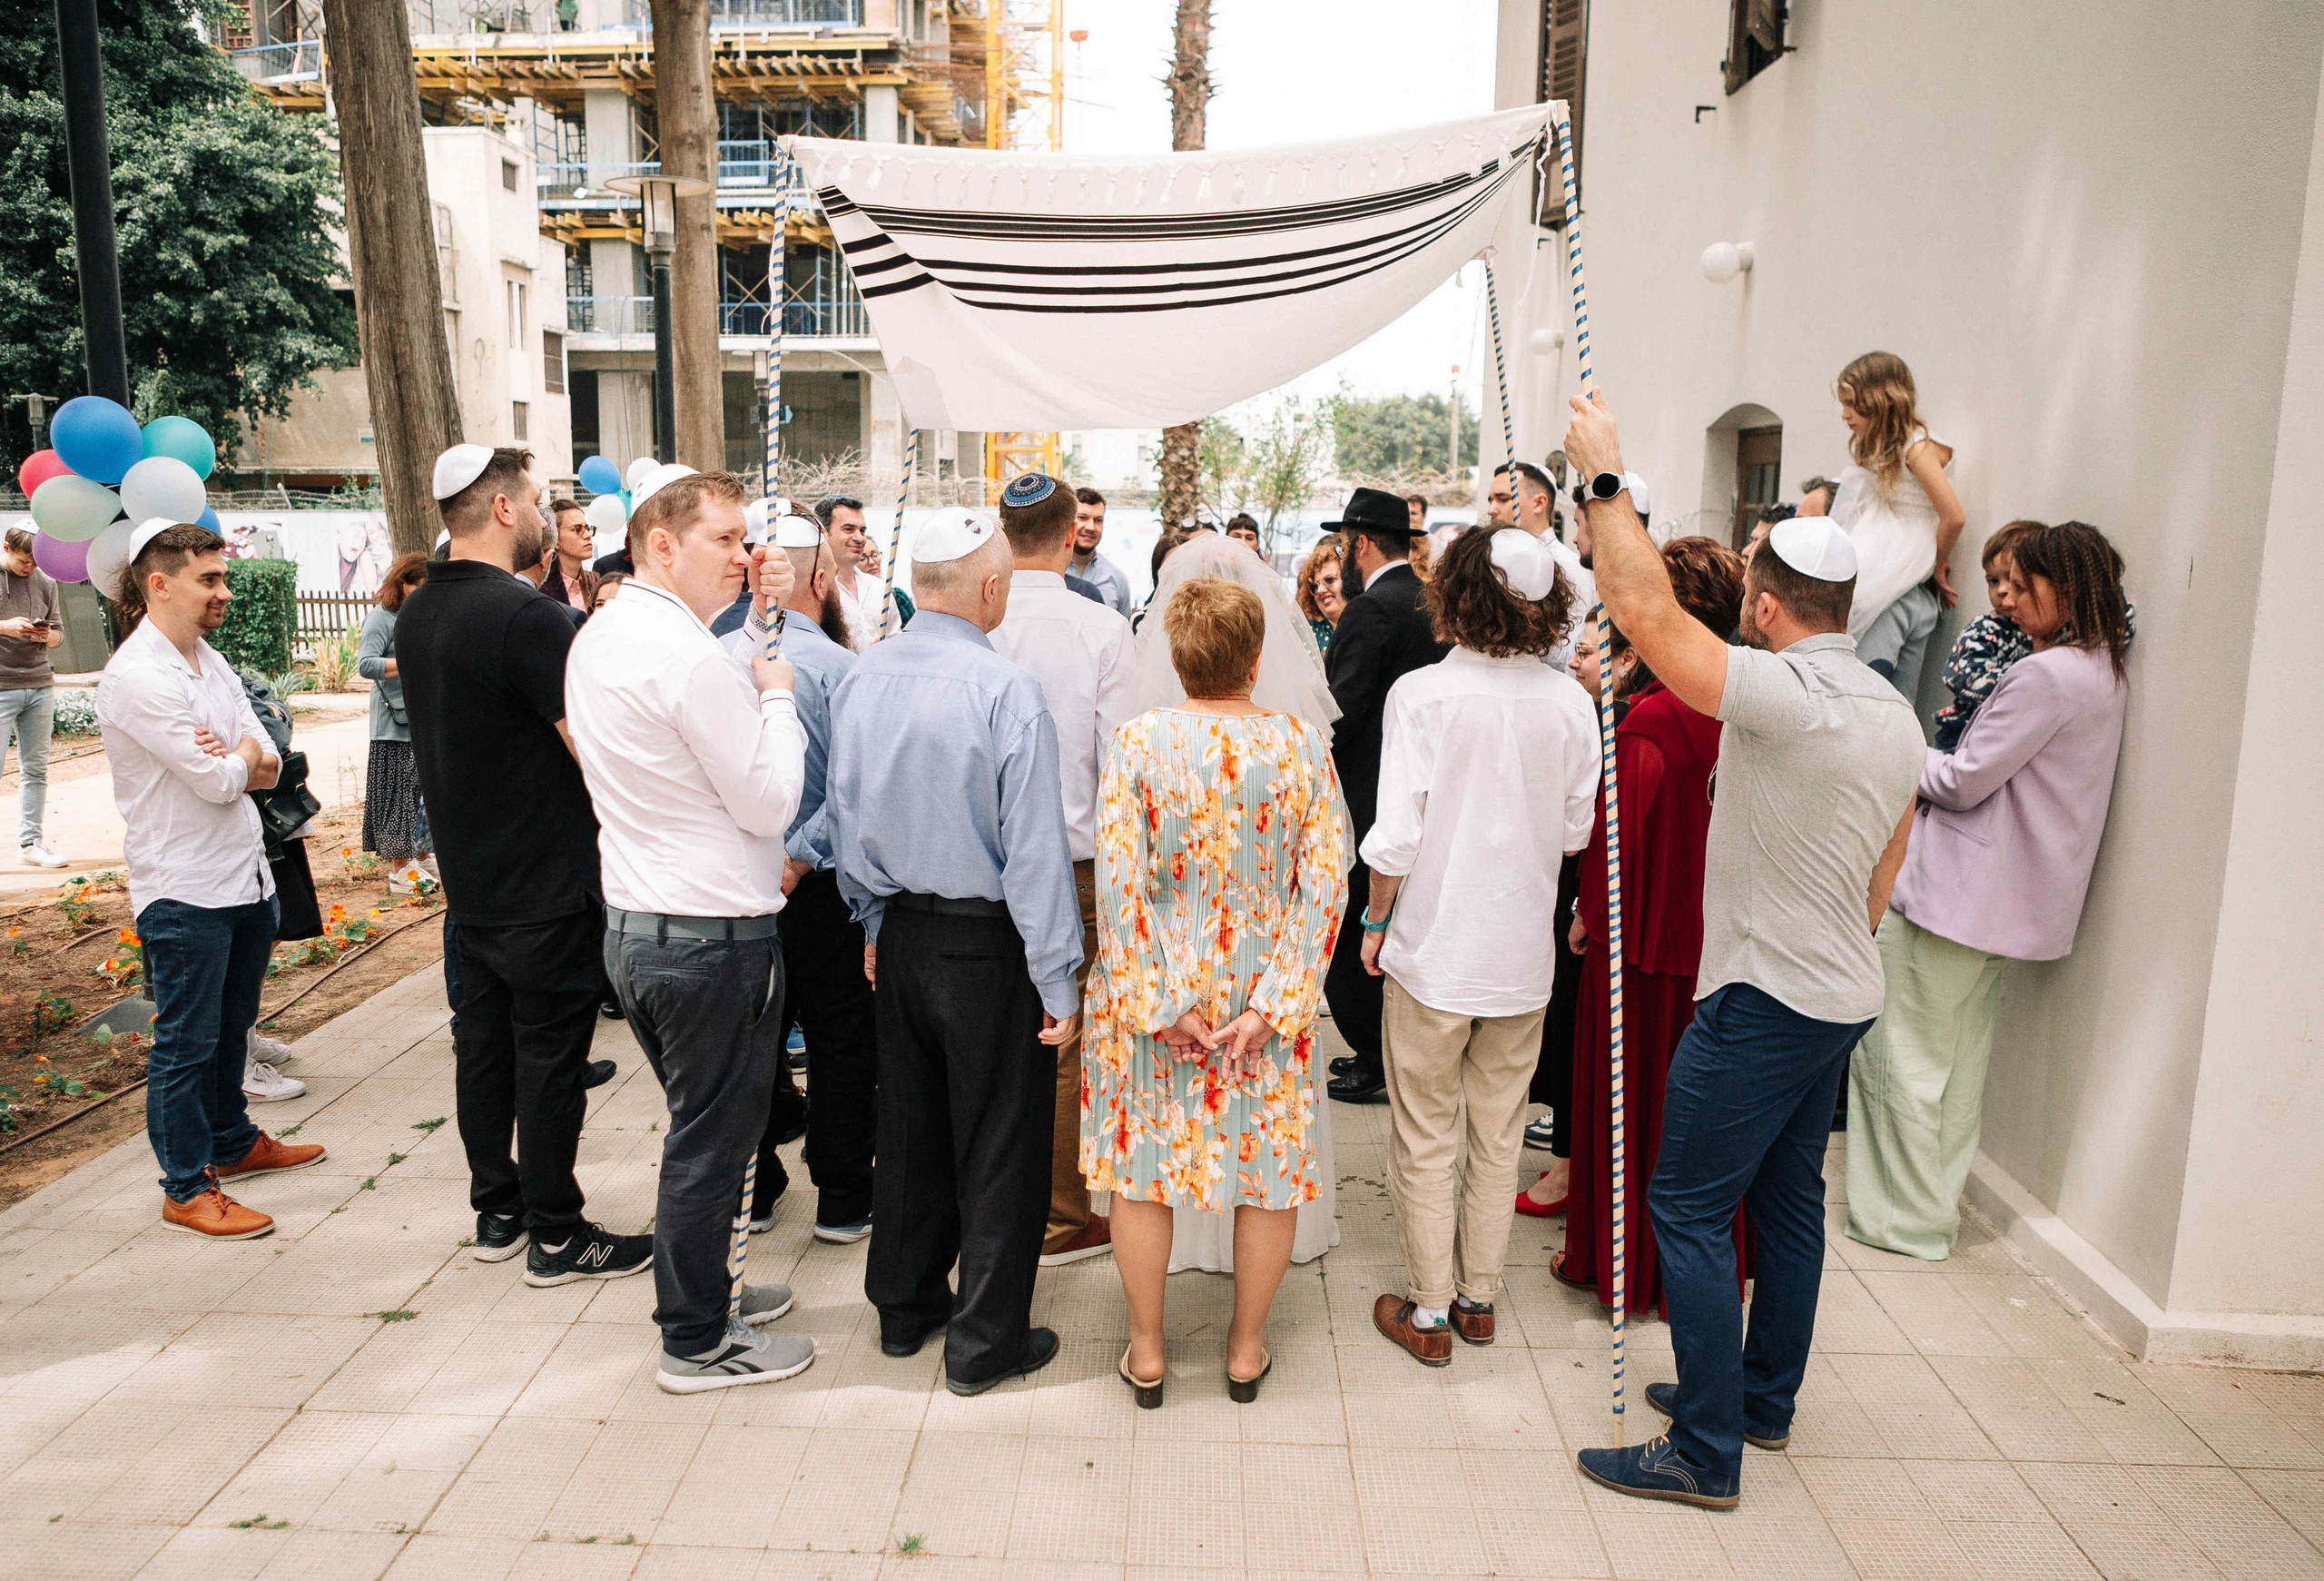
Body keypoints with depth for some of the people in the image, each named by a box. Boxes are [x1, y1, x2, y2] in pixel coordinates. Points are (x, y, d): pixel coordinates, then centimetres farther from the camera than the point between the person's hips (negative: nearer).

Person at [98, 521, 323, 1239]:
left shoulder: (211, 662, 10)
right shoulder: (136, 677, -17)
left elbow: (268, 768, 6)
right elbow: (220, 783, -21)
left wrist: (234, 758, -15)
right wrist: (242, 754, 0)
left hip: (246, 875, 8)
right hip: (184, 889, -8)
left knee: (231, 1026, 21)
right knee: (186, 1041, 3)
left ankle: (233, 1143, 37)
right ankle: (187, 1188, 14)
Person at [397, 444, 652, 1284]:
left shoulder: (417, 611, 7)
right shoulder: (527, 615, -21)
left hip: (469, 875, 8)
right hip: (547, 882, -8)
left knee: (483, 1040, 16)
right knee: (551, 1056, 2)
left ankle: (496, 1211, 29)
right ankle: (555, 1236, 13)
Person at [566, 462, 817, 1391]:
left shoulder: (597, 640, 9)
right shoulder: (690, 655, -21)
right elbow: (771, 800, -18)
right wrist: (777, 692, -5)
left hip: (635, 924, 10)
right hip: (713, 938, -9)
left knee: (700, 1128, 24)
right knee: (711, 1140, 6)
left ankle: (704, 1287, 40)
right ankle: (697, 1343, 21)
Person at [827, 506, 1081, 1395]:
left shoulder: (859, 680, 0)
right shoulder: (1004, 690, -20)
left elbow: (844, 815, 9)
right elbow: (1035, 847, -20)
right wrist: (1059, 981, -14)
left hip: (900, 934, 6)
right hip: (986, 940, -6)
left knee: (909, 1123, 21)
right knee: (999, 1142, 9)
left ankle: (905, 1305, 38)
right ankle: (985, 1343, 22)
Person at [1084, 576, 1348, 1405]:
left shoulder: (1139, 740, -12)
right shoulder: (1303, 745, -8)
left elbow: (1118, 880, -15)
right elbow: (1325, 886, -10)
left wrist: (1156, 1003, -9)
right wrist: (1271, 1006, -9)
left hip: (1156, 989, -1)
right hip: (1266, 991, 1)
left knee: (1141, 1161, 16)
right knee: (1271, 1166, 17)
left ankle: (1147, 1353, 30)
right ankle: (1247, 1351, 33)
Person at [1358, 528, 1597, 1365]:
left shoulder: (1422, 693, -16)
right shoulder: (1570, 702, -5)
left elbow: (1393, 839, -16)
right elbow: (1576, 832, 2)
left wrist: (1377, 922, 0)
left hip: (1433, 949, -3)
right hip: (1523, 950, 4)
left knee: (1426, 1139, 10)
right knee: (1498, 1136, 18)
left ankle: (1428, 1311, 21)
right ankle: (1479, 1297, 31)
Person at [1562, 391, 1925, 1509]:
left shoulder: (1787, 694, -22)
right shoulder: (1896, 715, 7)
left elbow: (1645, 610, -28)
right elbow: (1883, 877, 16)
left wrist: (1605, 475, -19)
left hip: (1763, 999, -9)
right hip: (1843, 996, 10)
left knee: (1689, 1208, -1)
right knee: (1789, 1197, 20)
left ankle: (1705, 1454, 6)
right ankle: (1765, 1398, 35)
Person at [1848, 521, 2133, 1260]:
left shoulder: (2046, 674, -20)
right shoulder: (2105, 673, 11)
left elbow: (1964, 782, -17)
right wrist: (1933, 761, 8)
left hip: (1952, 892, -10)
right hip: (2008, 900, 10)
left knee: (1902, 1055, 2)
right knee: (1959, 1056, 18)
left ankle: (1909, 1218, 11)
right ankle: (1937, 1199, 29)